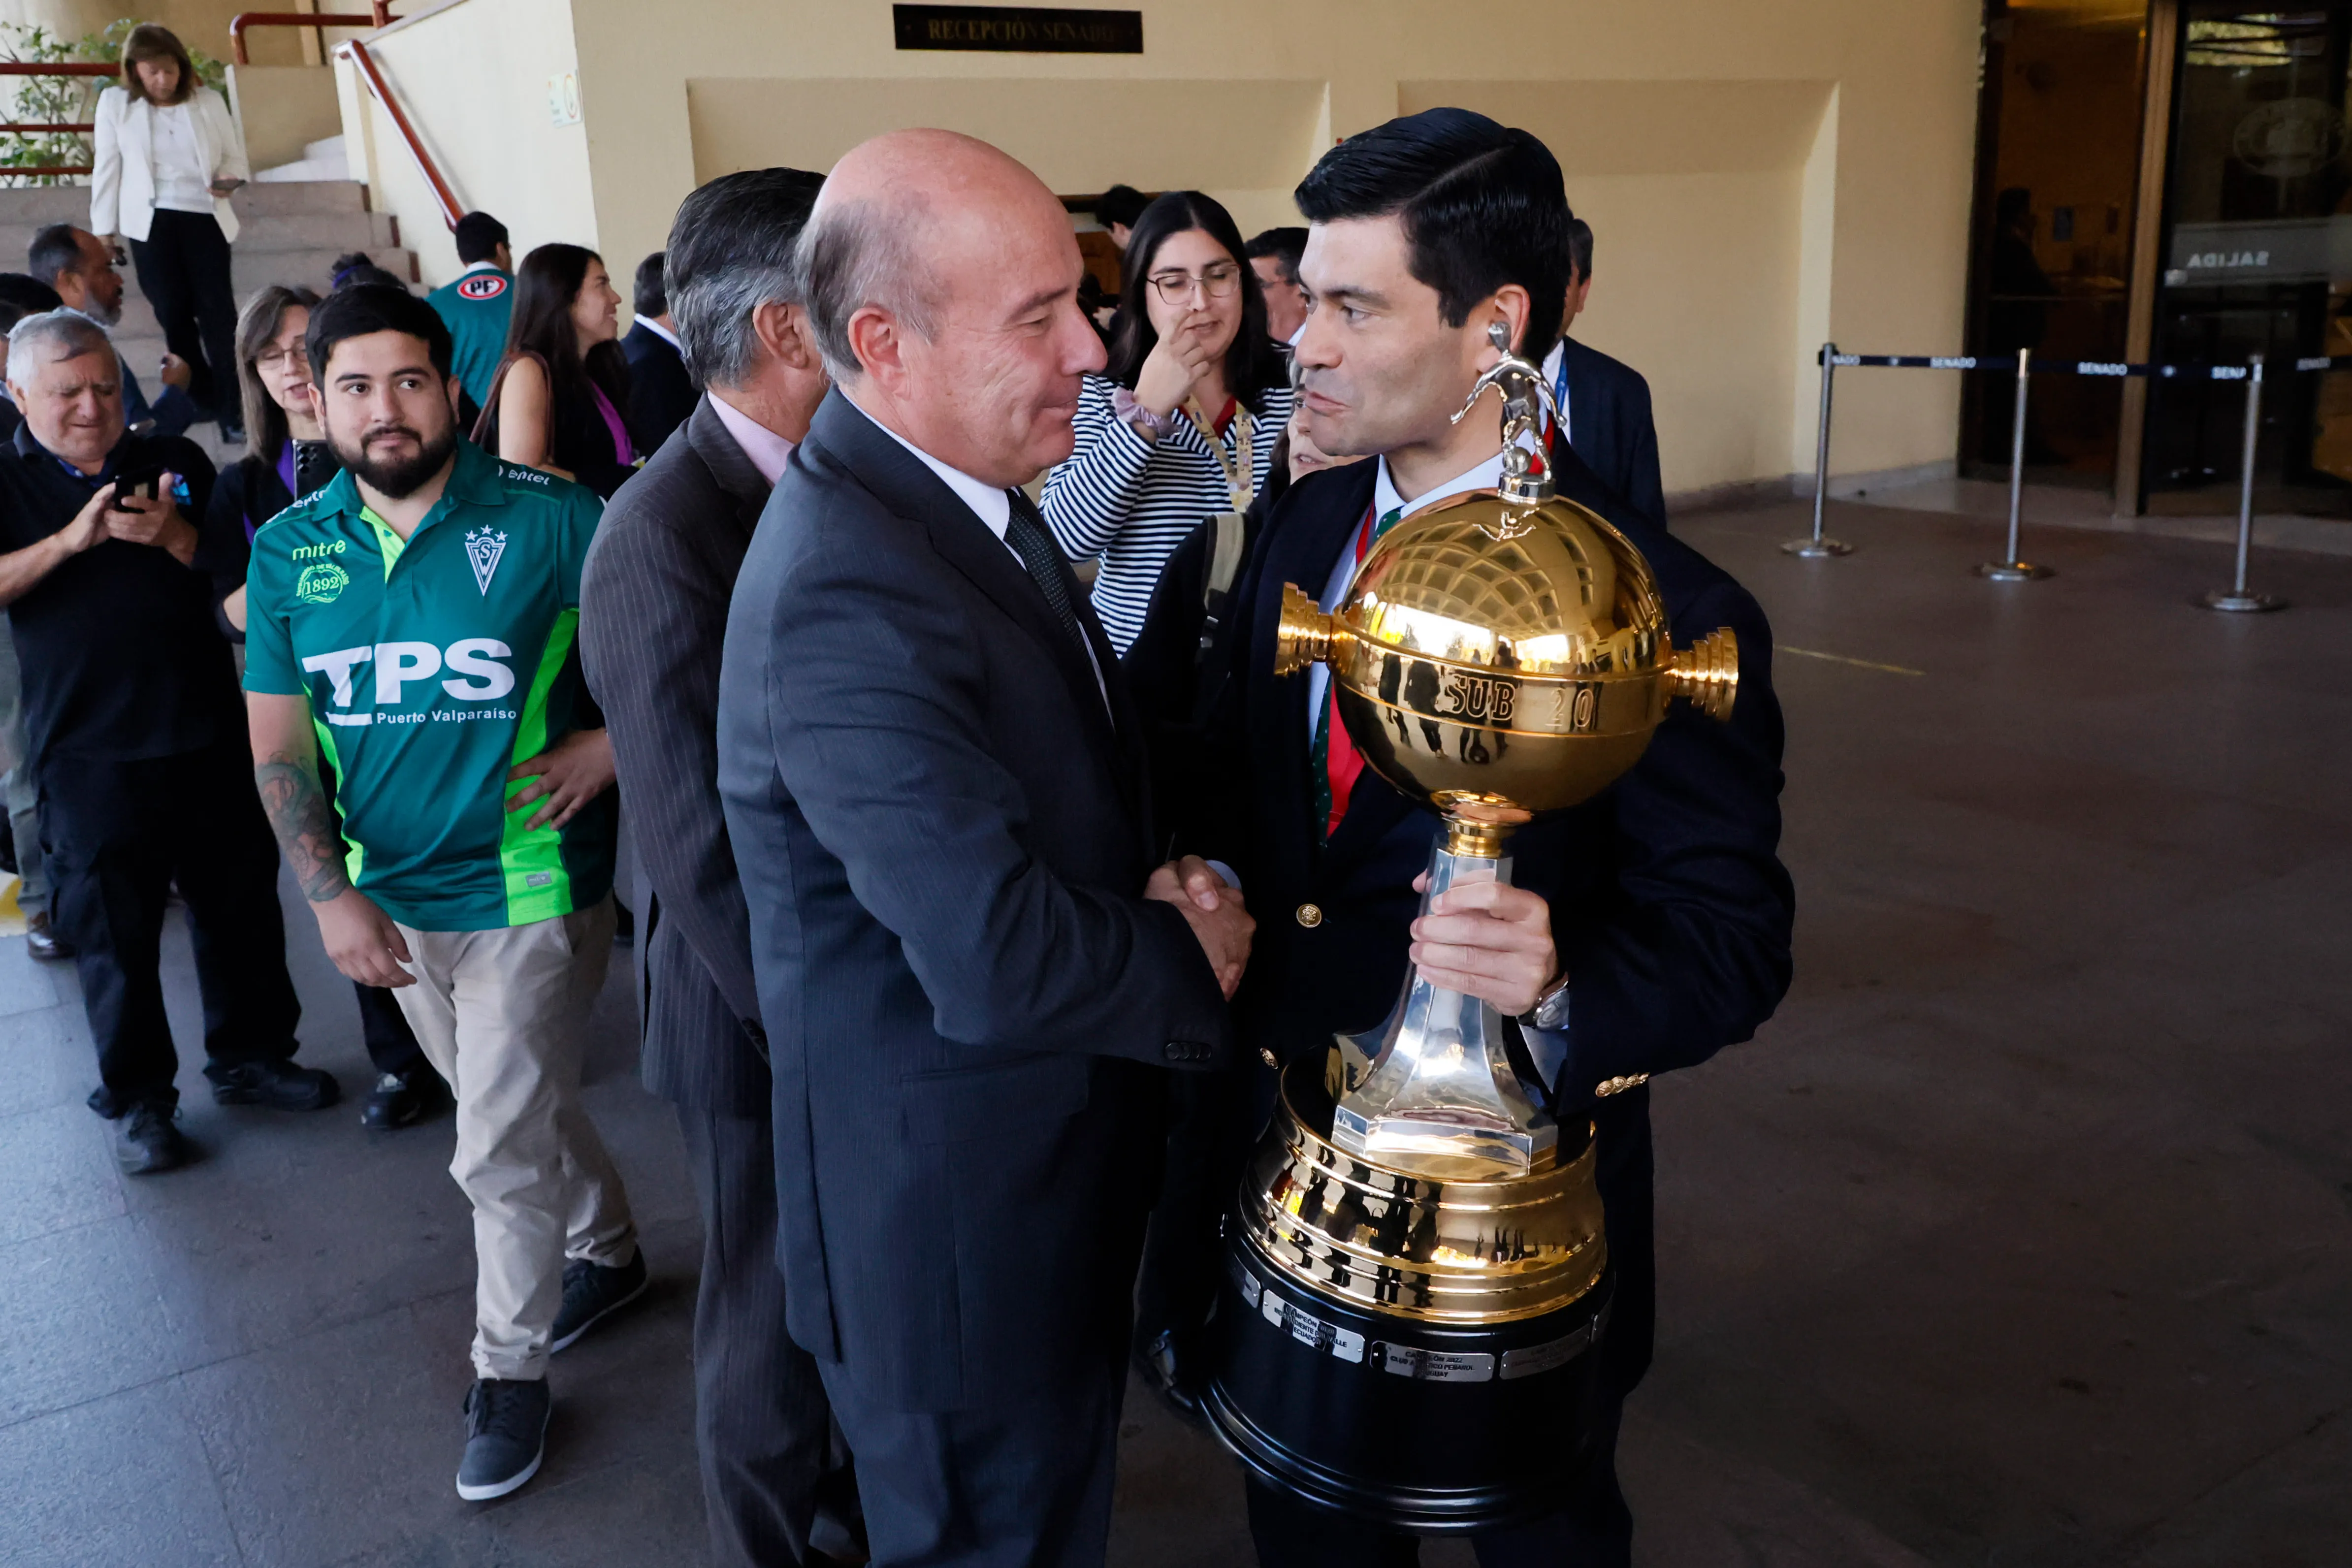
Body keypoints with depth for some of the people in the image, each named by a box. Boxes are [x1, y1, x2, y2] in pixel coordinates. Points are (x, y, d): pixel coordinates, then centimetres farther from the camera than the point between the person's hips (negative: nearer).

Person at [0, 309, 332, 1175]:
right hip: (88, 753, -2)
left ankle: (250, 1055, 29)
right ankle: (137, 1097, 20)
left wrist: (175, 536, -14)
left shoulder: (174, 462, 8)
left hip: (208, 734, 2)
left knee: (241, 904, 12)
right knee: (113, 931, 6)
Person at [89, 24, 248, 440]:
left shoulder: (209, 101, 5)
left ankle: (233, 412, -8)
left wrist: (229, 178, -12)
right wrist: (103, 229, 4)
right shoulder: (115, 102, 5)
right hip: (152, 222, 1)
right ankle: (204, 403, 13)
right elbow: (107, 167, 6)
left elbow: (235, 155, 11)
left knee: (217, 312, -8)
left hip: (205, 217, 0)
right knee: (174, 314, 2)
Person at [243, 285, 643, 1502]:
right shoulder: (289, 552, 0)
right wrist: (331, 896, -8)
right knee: (520, 1109, 22)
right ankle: (609, 1253, 47)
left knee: (502, 1150, 1)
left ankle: (510, 1372, 23)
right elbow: (278, 745, 1)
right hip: (392, 903, 5)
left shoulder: (549, 521, -13)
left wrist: (607, 743, -22)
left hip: (529, 890, -5)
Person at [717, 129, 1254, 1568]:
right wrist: (1195, 956, -15)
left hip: (1048, 1173, 9)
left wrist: (1170, 886, -9)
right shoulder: (846, 598, -30)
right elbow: (1002, 965, -34)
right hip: (957, 1218, -9)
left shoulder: (972, 493, 1)